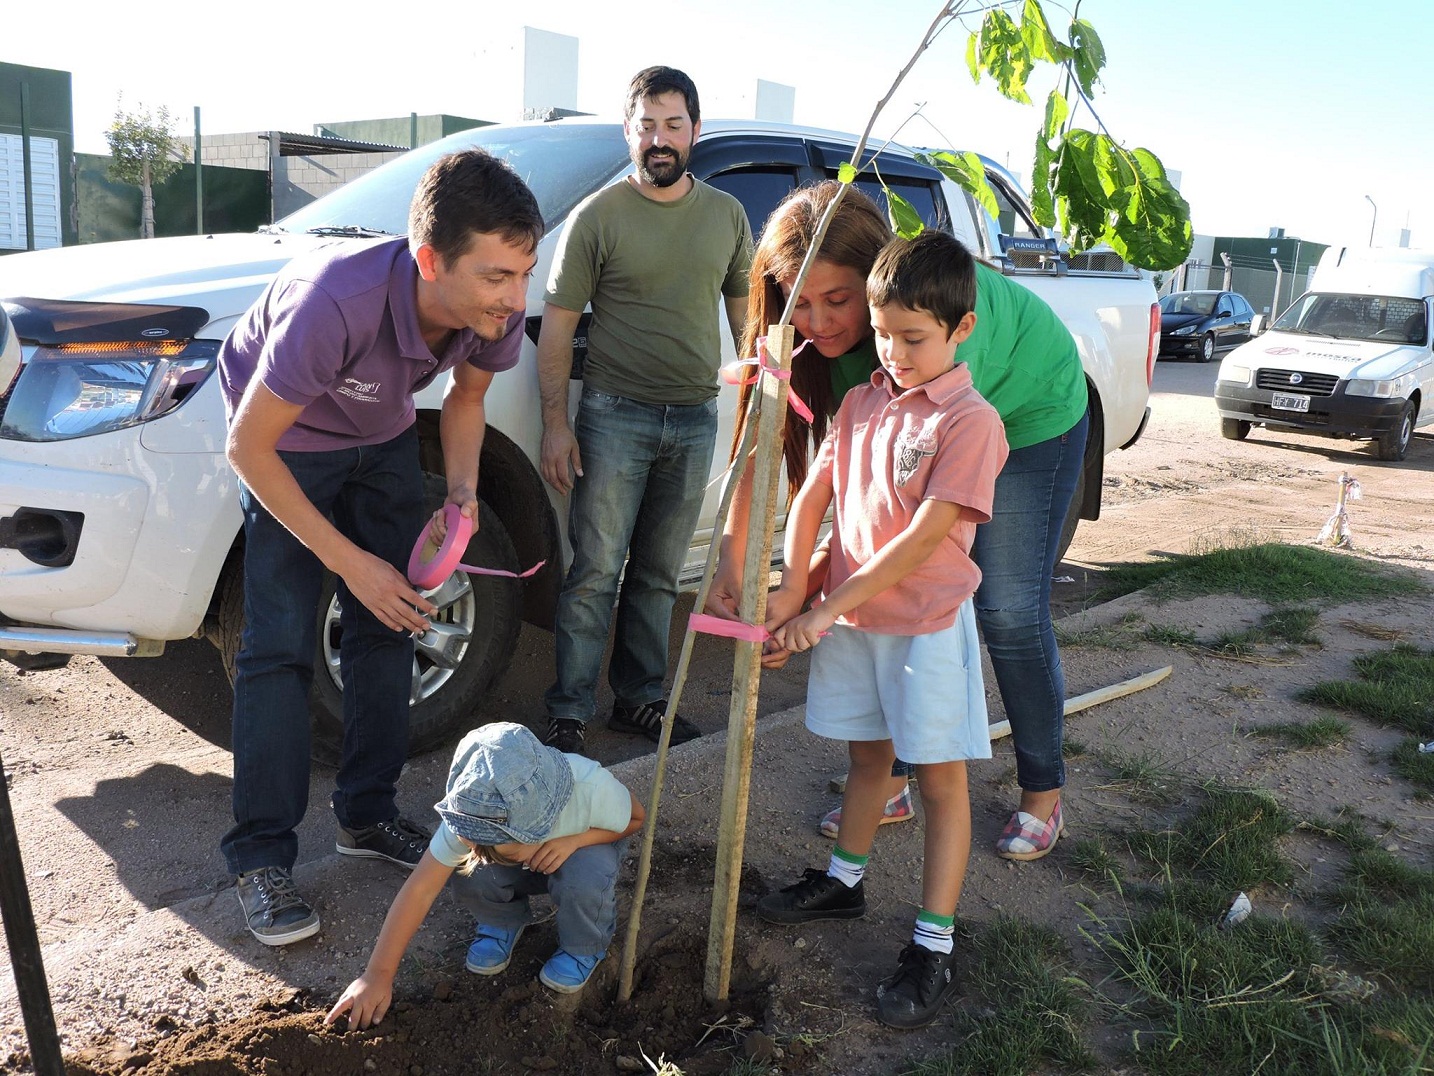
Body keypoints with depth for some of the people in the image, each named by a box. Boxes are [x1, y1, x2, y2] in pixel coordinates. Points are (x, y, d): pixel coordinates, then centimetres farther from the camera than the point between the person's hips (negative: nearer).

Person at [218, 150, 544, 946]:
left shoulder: (495, 311, -25)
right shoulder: (337, 304, -41)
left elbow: (465, 395, -1)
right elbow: (248, 446, -30)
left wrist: (461, 494, -19)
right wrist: (349, 561, -28)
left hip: (382, 437, 5)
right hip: (287, 441, -5)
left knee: (388, 626, 6)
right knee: (279, 646, -10)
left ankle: (366, 817, 21)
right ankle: (260, 857, 1)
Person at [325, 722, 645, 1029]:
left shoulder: (592, 789, -41)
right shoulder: (470, 817, -35)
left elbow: (636, 817, -19)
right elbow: (421, 889, -30)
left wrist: (575, 839, -36)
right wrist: (378, 974, -31)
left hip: (588, 842, -2)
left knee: (585, 878, -36)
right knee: (468, 873, -29)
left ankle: (584, 948, -2)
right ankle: (504, 924, 6)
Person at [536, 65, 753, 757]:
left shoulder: (727, 215, 9)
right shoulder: (598, 217, -3)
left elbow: (745, 311, 17)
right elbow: (557, 322, -3)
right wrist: (555, 421, -9)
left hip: (695, 420, 4)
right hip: (615, 415, -3)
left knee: (659, 575, 11)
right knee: (595, 571, -3)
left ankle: (640, 700, 23)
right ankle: (570, 712, 8)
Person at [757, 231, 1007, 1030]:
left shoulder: (970, 420, -16)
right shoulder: (862, 402, 5)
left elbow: (922, 539, -21)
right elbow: (813, 496, 4)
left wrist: (829, 607, -21)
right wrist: (794, 587, -9)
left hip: (928, 624, -6)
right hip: (850, 617, 6)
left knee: (941, 781, 5)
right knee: (868, 756, 23)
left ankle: (934, 948, 14)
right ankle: (844, 882, 41)